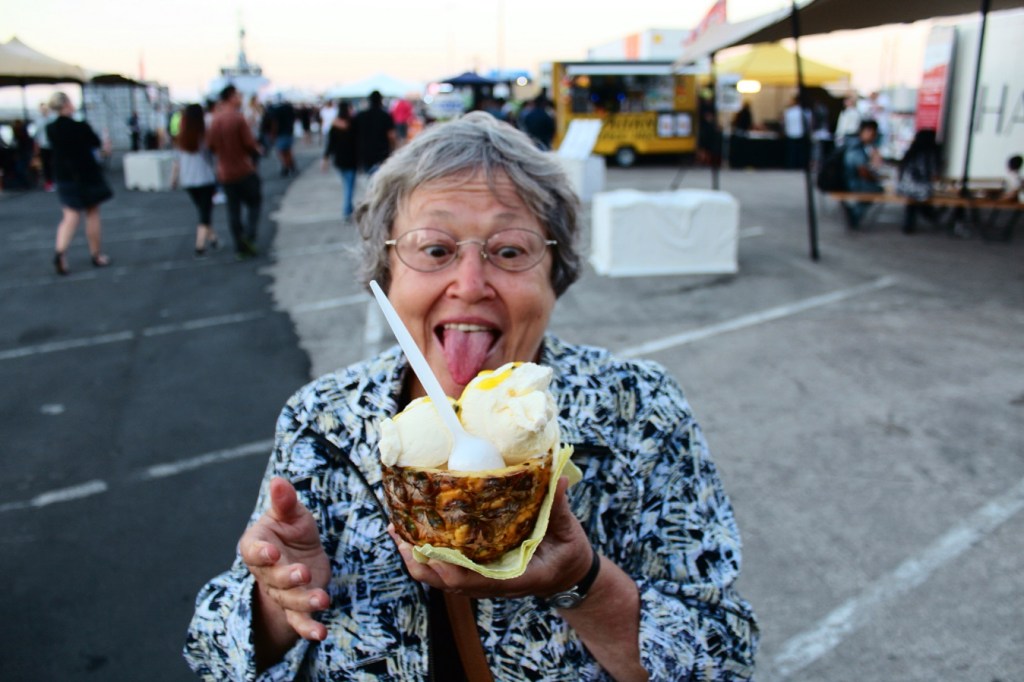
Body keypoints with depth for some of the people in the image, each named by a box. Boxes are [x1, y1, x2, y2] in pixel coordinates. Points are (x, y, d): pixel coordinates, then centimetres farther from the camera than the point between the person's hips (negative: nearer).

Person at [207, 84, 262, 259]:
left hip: (225, 173, 5)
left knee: (233, 210, 9)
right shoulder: (238, 118, -14)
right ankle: (249, 236, -9)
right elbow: (249, 144, -16)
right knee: (254, 203, 9)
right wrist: (258, 150, 5)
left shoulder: (214, 120, 4)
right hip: (244, 171, -5)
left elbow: (211, 146, 8)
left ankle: (240, 248, 12)